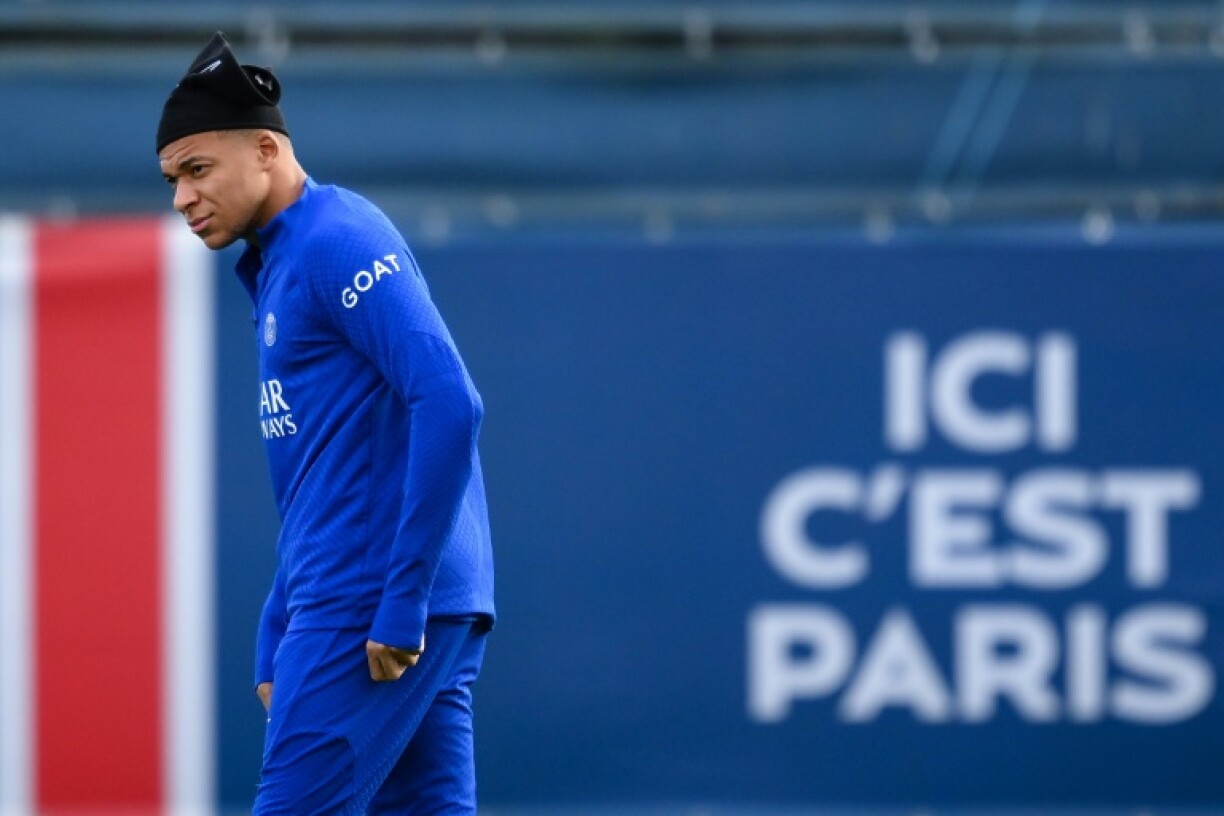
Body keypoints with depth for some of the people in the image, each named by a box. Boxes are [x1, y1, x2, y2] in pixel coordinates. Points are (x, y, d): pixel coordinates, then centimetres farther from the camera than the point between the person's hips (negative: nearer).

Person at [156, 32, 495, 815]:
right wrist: (277, 647, 21)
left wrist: (401, 603, -21)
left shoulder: (337, 241, -9)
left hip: (370, 614, -9)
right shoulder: (277, 267, 21)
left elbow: (448, 404, -20)